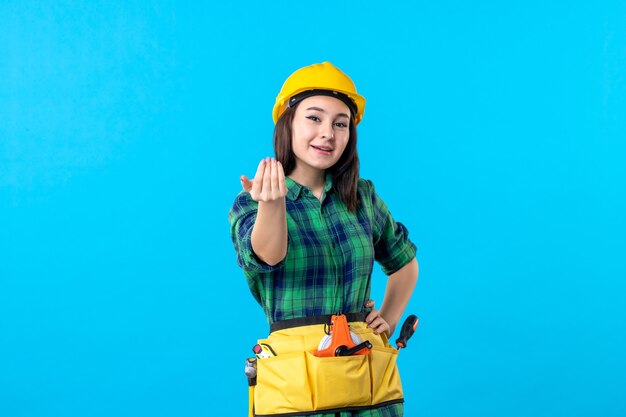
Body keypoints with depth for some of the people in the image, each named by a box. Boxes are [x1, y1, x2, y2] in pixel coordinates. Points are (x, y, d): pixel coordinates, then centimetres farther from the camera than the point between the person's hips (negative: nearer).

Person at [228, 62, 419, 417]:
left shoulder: (363, 197, 8)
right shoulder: (250, 205, -2)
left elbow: (404, 261, 23)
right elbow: (266, 255, -24)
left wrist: (389, 320, 10)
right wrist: (272, 203, -41)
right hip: (295, 379, -3)